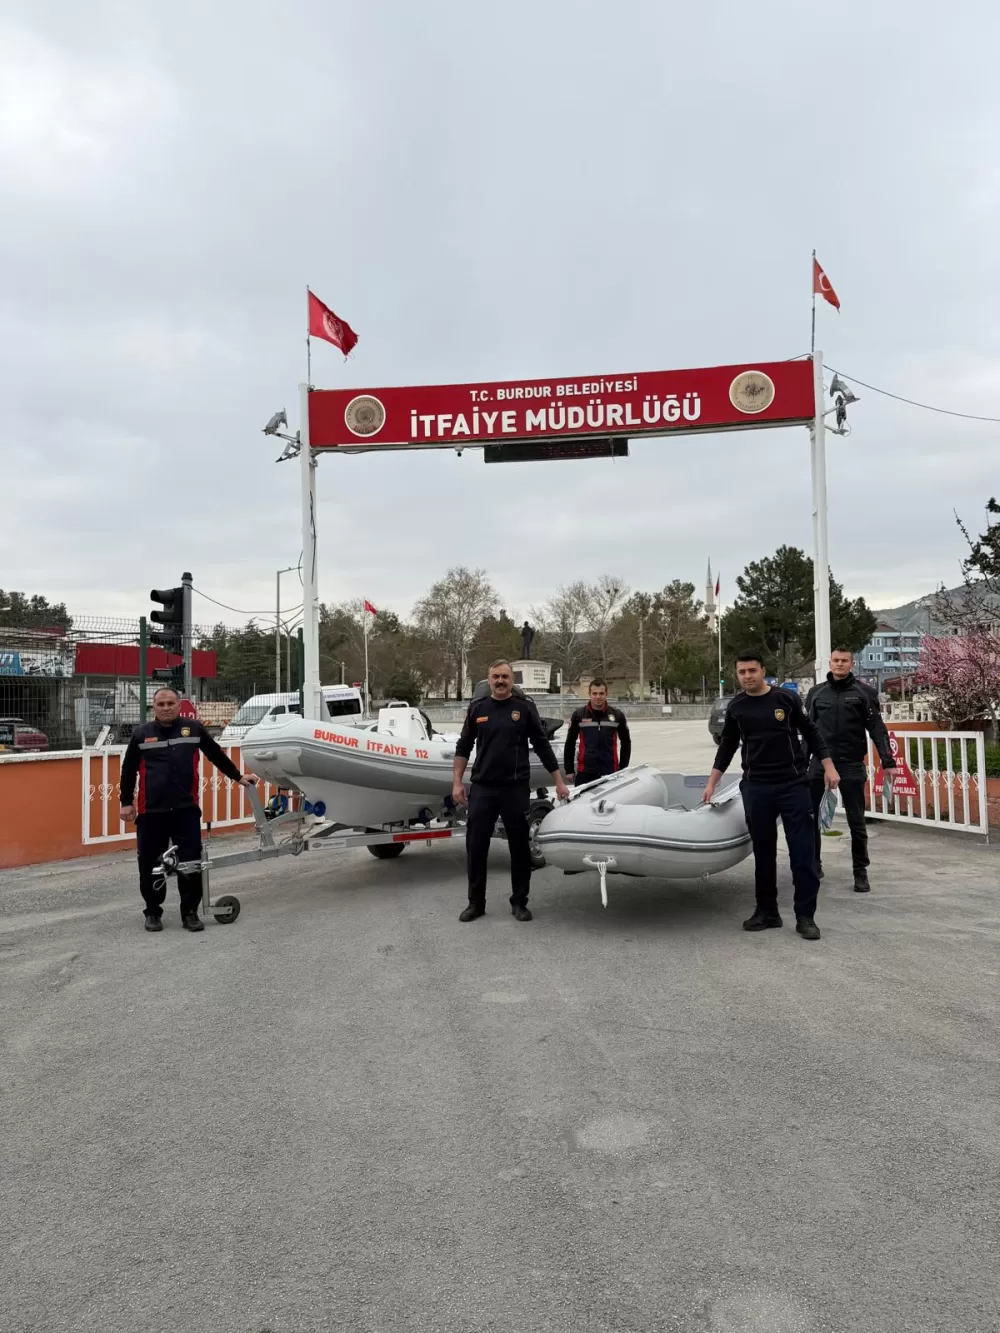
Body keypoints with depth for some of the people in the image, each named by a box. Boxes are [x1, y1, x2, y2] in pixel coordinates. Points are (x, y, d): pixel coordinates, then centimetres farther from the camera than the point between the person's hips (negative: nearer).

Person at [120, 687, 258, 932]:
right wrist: (126, 802, 8)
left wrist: (238, 777, 17)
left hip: (186, 809, 0)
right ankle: (153, 912, 25)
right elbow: (129, 770, 10)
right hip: (151, 811, 0)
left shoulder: (193, 729, 5)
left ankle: (190, 912, 14)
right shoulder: (142, 733, 5)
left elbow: (217, 755, 14)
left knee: (190, 862, 1)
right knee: (150, 865, 8)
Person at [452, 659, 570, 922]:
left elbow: (542, 746, 5)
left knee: (519, 846, 6)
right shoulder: (477, 708, 7)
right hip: (482, 788, 2)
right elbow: (463, 747, 10)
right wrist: (457, 782, 3)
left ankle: (519, 902, 20)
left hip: (516, 788, -1)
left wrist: (559, 782, 4)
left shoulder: (525, 708, 2)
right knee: (476, 846, 4)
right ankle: (475, 902, 18)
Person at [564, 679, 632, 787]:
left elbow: (626, 743, 13)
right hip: (584, 773, 0)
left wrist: (623, 769, 9)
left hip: (610, 772, 0)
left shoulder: (617, 715, 4)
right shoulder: (579, 715, 3)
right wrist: (569, 770, 5)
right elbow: (570, 743, 8)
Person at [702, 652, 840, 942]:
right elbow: (727, 747, 14)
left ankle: (805, 916, 6)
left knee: (802, 851, -1)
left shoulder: (787, 699, -1)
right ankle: (767, 911, 18)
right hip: (755, 788, 2)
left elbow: (811, 733, 7)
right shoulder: (736, 708, 6)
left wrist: (828, 766, 0)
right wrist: (712, 783, 12)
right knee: (763, 852, 8)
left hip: (793, 785, -2)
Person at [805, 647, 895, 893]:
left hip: (851, 766, -3)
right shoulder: (816, 692, 8)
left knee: (856, 822, 4)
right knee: (809, 817, 6)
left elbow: (877, 729, -3)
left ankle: (861, 872, 14)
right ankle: (813, 865, 20)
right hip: (819, 764, 3)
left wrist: (888, 761, -12)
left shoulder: (864, 692, 0)